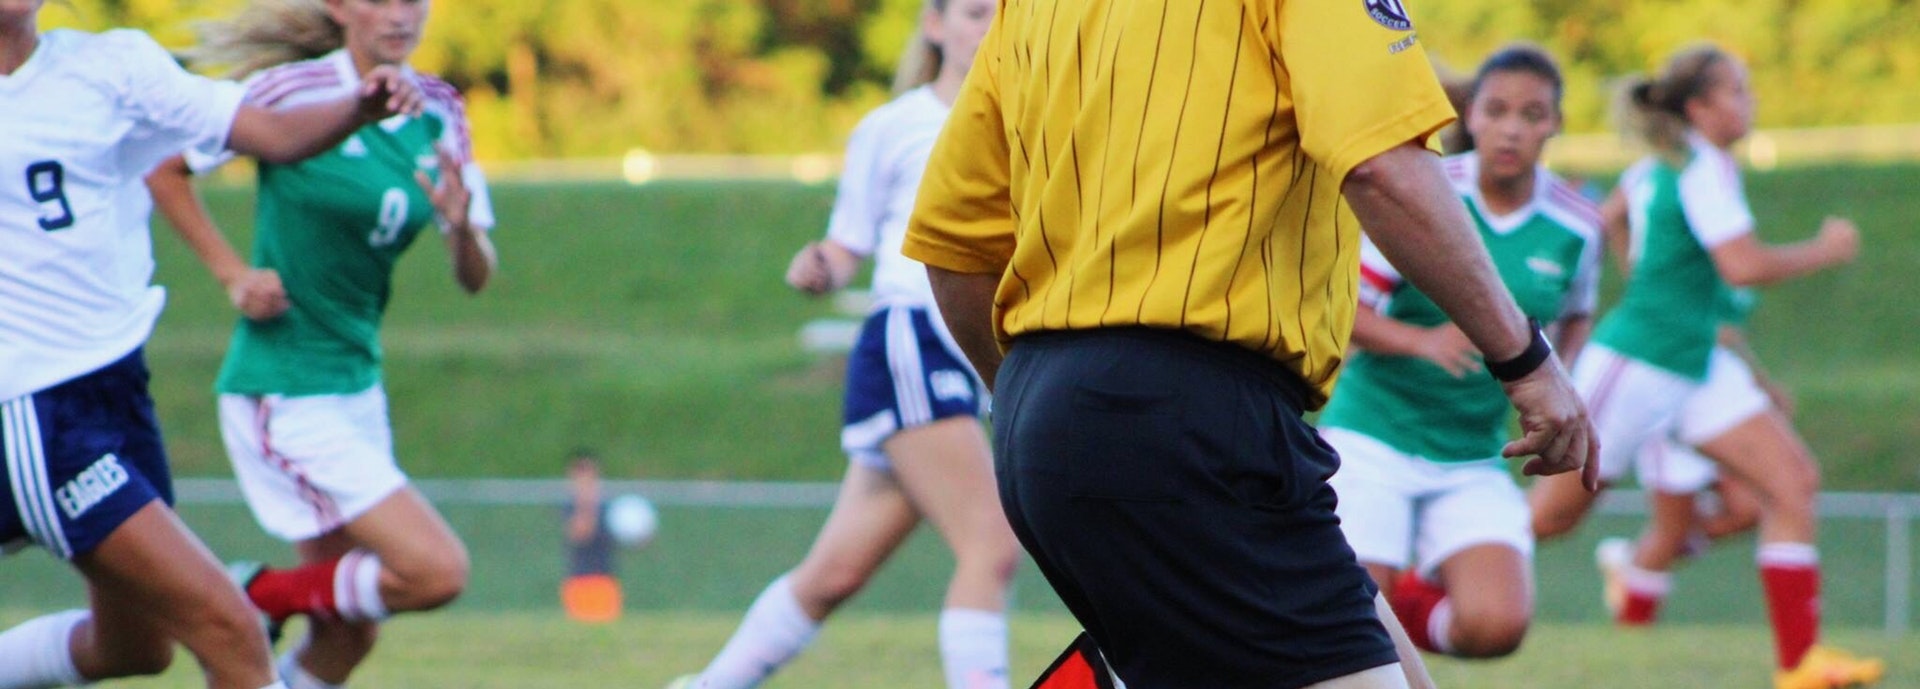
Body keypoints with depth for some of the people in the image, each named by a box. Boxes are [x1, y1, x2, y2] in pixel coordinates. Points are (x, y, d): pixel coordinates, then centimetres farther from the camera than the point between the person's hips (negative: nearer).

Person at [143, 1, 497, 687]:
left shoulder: (438, 111, 4)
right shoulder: (291, 90, -14)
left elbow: (474, 278, 2)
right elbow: (160, 164, -6)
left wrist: (462, 227, -20)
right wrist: (232, 273, -13)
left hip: (357, 389, 7)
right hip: (284, 394, -7)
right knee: (436, 571, -15)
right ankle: (256, 600, 6)